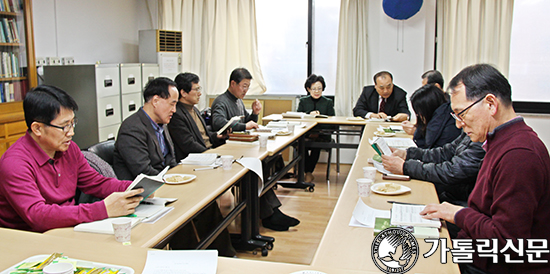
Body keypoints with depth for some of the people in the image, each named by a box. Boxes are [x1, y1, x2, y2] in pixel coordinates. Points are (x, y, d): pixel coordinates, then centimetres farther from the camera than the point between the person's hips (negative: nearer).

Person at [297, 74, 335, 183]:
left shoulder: (328, 102, 11)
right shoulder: (303, 101, 16)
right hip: (305, 134, 1)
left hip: (322, 135, -1)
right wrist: (309, 114, -15)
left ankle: (308, 173, -18)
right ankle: (308, 173, -17)